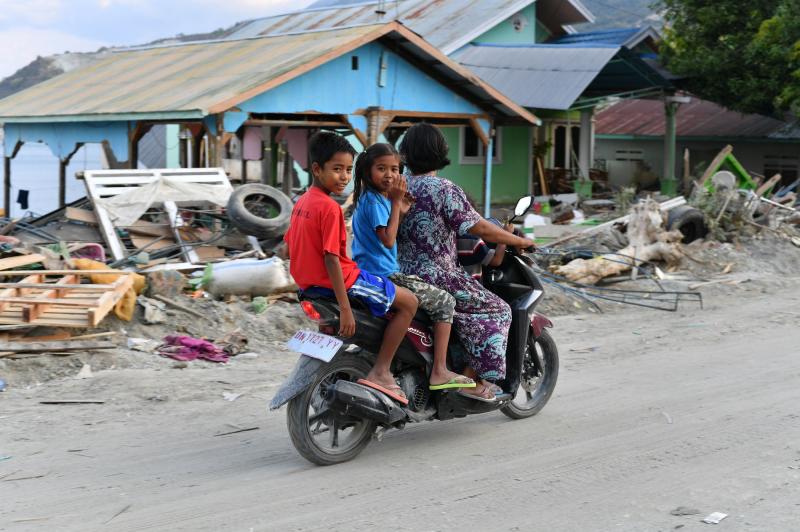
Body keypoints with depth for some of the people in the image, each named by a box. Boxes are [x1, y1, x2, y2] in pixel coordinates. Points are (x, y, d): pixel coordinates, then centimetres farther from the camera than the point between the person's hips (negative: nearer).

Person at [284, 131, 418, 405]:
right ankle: (380, 372, -7)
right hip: (342, 279, -10)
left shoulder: (302, 202, 8)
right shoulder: (330, 208, -19)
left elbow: (289, 249, 14)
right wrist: (345, 308, -24)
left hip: (309, 282, 10)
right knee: (409, 302, -1)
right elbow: (331, 258, -24)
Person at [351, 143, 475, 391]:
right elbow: (388, 240, -22)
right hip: (383, 275, -10)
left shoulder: (370, 198, 15)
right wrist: (395, 202, -17)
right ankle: (439, 373, -7)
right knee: (445, 302, -3)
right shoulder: (373, 201, -15)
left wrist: (400, 211, 6)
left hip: (368, 274, 10)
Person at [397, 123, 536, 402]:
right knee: (496, 310, 3)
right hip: (438, 280, -8)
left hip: (403, 274, 8)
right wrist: (520, 241, -4)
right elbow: (479, 228, -16)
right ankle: (474, 379, -4)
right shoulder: (445, 190, -14)